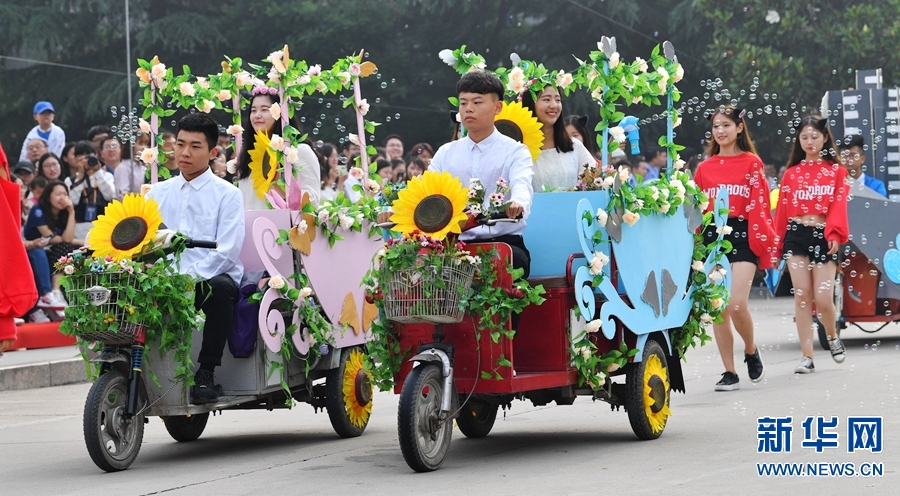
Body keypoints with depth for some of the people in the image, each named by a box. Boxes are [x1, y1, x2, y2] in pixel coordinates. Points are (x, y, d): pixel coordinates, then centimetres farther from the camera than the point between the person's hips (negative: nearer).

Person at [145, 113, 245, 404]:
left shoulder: (226, 194, 3)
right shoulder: (158, 193, 17)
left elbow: (226, 252, -8)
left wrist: (188, 278, -22)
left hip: (212, 277, -3)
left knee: (219, 288, -37)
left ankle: (206, 373, -27)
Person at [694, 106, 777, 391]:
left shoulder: (752, 163, 5)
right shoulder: (704, 168, 13)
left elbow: (760, 206, 0)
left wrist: (763, 240, -8)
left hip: (742, 237, -3)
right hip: (711, 237, 4)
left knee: (737, 304, -16)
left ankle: (751, 351, 12)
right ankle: (729, 373, 8)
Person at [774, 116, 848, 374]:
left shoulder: (836, 171, 8)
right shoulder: (791, 174, 12)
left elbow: (839, 206, -3)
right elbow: (782, 210, 10)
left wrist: (835, 235, -18)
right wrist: (776, 242, 5)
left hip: (823, 236, -2)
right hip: (796, 234, 2)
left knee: (823, 298, -9)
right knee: (802, 295, -3)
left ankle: (832, 336, 23)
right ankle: (807, 357, 1)